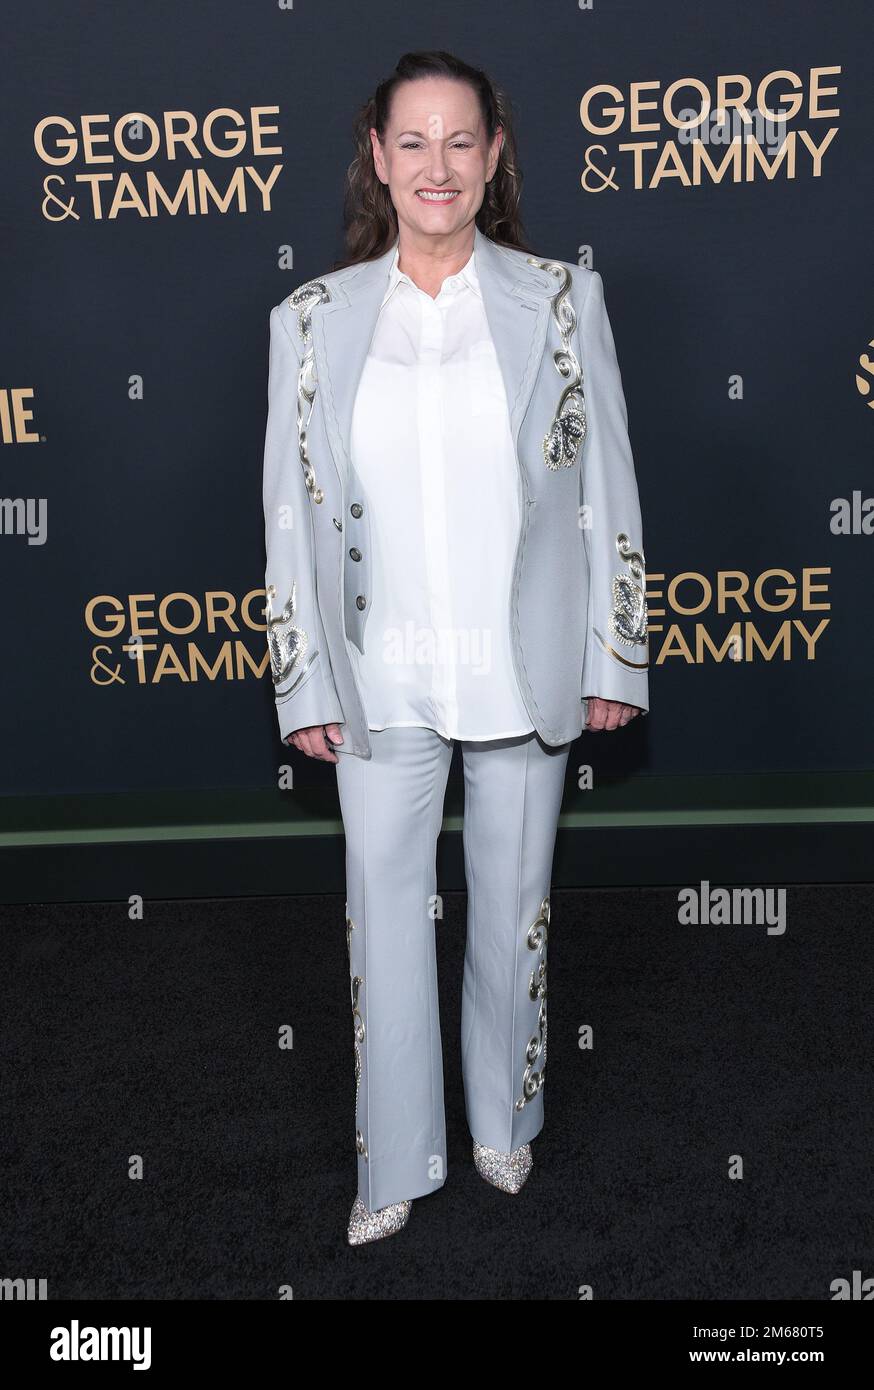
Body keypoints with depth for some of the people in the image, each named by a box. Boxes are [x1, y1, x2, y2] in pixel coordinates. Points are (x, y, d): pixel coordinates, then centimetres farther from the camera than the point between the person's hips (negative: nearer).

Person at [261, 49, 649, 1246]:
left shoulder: (561, 298, 1)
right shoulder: (314, 319, 2)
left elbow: (608, 488, 2)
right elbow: (292, 514, 3)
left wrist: (617, 661, -1)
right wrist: (304, 686, 1)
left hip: (525, 668, 0)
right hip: (382, 676, 1)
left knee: (514, 903, 13)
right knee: (384, 908, 6)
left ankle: (504, 1120, 38)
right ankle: (398, 1160, 26)